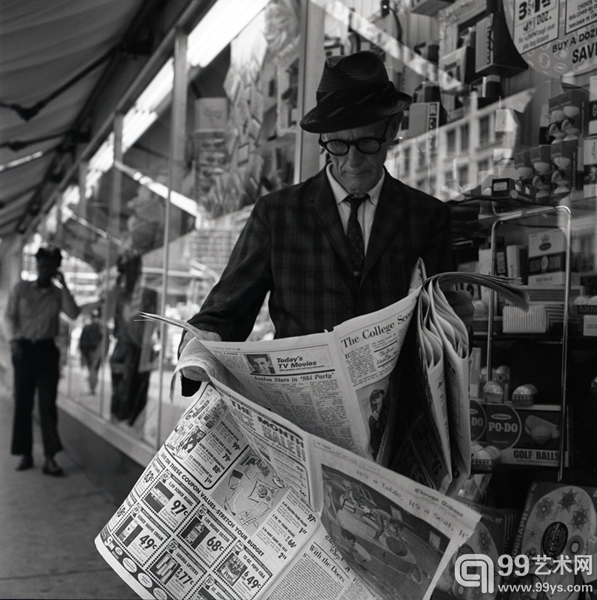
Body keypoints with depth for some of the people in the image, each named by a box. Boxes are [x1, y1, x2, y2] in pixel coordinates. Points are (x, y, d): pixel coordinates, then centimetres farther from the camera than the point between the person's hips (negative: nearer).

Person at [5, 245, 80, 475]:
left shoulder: (58, 294, 5)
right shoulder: (21, 289, 6)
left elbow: (73, 313, -11)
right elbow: (10, 316, 4)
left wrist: (64, 285, -11)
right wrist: (15, 339, -9)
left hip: (47, 350, 0)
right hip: (24, 349, 0)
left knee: (47, 404, -4)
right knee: (23, 403, 1)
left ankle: (49, 458, -5)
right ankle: (26, 454, 10)